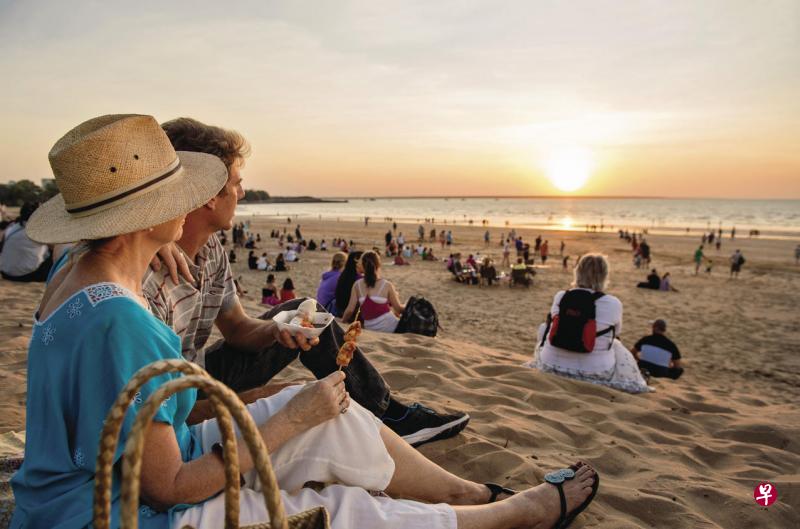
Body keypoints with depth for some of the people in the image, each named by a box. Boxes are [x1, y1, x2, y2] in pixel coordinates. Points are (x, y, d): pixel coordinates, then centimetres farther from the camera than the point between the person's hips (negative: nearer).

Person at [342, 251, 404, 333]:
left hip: (370, 328, 5)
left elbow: (350, 310, 0)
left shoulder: (357, 285, 1)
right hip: (390, 327, -5)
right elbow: (399, 309, -2)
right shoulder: (387, 285, -7)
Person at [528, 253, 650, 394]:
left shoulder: (560, 296, -9)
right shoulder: (613, 304, -14)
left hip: (552, 365, 1)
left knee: (544, 327, 25)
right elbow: (616, 332, 6)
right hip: (595, 372, -1)